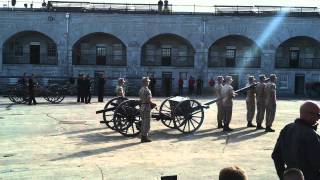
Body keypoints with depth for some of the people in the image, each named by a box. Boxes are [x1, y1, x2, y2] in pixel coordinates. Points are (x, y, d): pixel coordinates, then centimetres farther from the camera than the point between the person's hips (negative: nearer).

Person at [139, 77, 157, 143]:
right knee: (147, 123, -3)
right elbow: (149, 101, -22)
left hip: (142, 107, 9)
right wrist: (153, 104, -3)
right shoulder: (147, 90, -17)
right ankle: (145, 137, 0)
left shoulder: (141, 90, 11)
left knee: (143, 122, 14)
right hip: (147, 107, -9)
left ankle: (142, 137, 18)